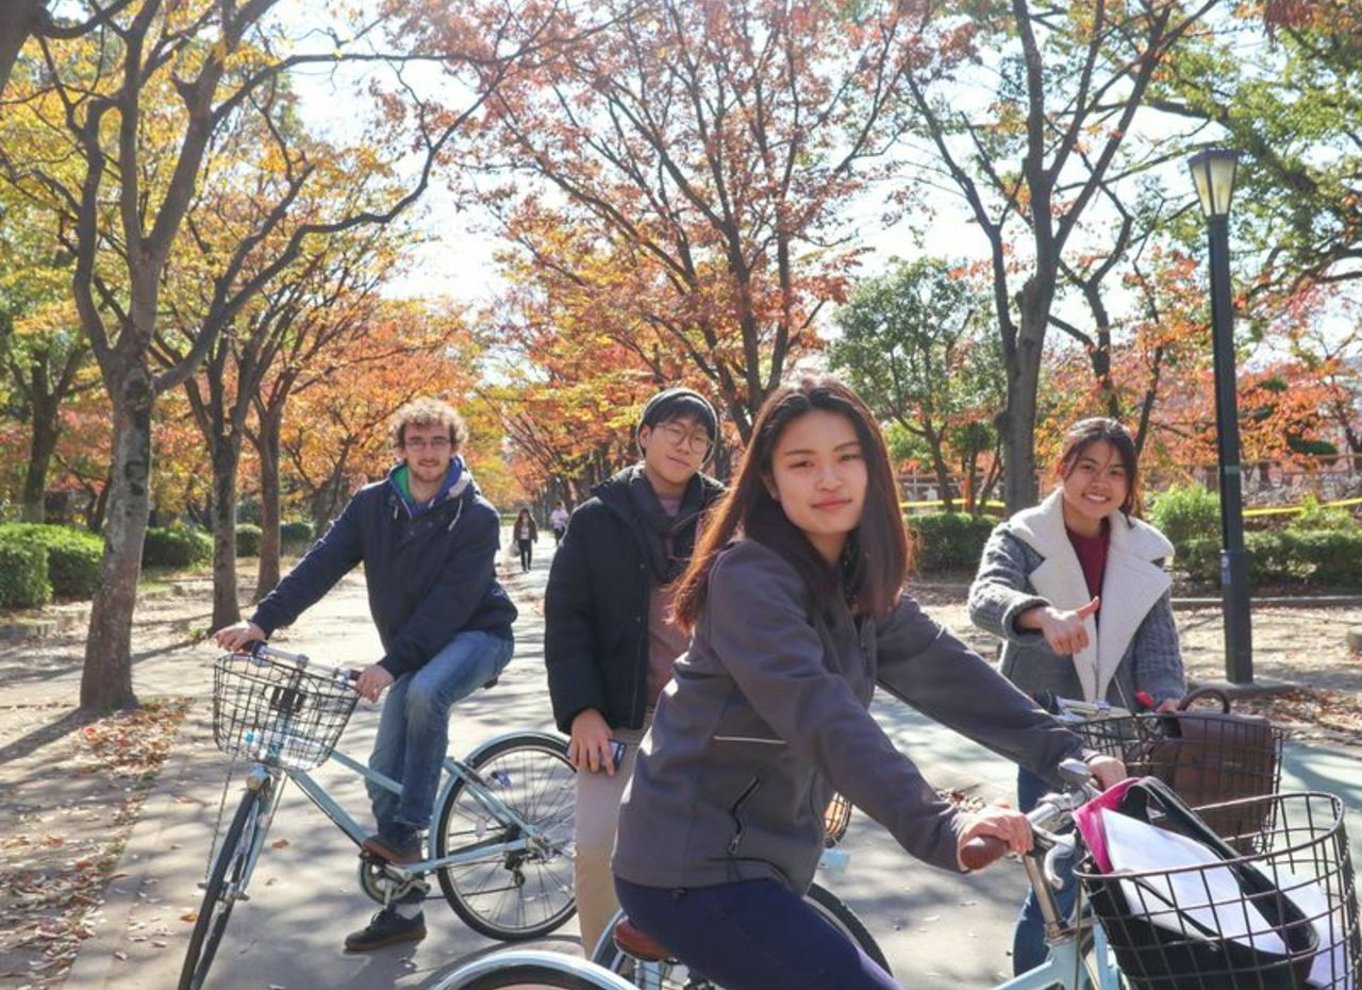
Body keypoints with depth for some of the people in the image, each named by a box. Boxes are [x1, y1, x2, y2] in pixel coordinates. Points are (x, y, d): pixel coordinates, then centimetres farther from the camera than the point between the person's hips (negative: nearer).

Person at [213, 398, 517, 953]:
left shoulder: (476, 516, -17)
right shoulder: (373, 505, -4)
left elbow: (451, 601, -25)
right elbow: (322, 563, -12)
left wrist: (390, 664, -32)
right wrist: (263, 620, -24)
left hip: (477, 634, -5)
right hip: (413, 648, 5)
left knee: (424, 691, -38)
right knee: (385, 776, 0)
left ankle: (405, 833, -23)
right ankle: (403, 911, 14)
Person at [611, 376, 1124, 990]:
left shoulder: (858, 583, 6)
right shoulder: (748, 575, -20)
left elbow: (942, 669, 1)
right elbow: (821, 713, -32)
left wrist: (1067, 756, -7)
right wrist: (939, 828, -41)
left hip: (752, 859, 8)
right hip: (693, 870, -8)